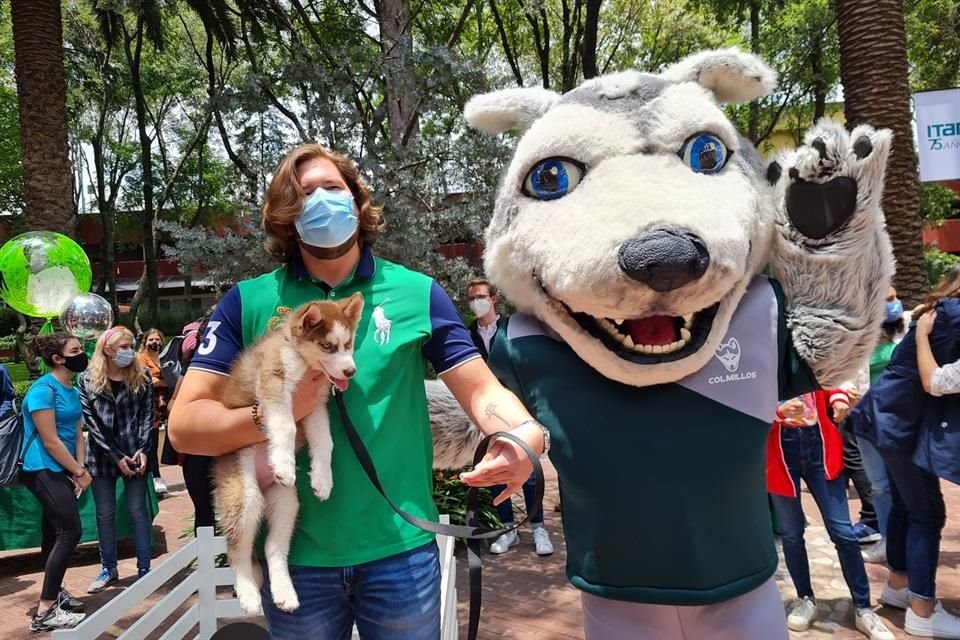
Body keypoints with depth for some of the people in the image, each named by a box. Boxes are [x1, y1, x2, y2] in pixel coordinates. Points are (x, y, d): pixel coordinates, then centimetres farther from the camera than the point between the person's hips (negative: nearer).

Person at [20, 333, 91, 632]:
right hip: (43, 470, -8)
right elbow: (50, 441, -18)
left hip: (61, 470, 8)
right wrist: (80, 472, -11)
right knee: (69, 532, -12)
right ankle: (45, 612, -8)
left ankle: (54, 592, 30)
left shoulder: (72, 390, 9)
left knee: (55, 531, 16)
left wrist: (79, 470, -3)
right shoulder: (43, 389, -17)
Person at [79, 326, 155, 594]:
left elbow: (147, 414, 0)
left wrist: (142, 450, -13)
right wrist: (116, 456, -12)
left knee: (137, 511, 5)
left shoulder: (141, 377, 1)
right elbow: (90, 421, -5)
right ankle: (108, 569, 24)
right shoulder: (88, 380, -1)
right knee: (105, 514, 10)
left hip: (134, 454, 0)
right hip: (102, 456, 0)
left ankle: (144, 568, 13)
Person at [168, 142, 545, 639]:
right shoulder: (248, 302, -2)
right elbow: (183, 425, -4)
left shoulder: (417, 293, -1)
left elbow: (482, 390, -5)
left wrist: (525, 435, -26)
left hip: (401, 551, 0)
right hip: (295, 555, 1)